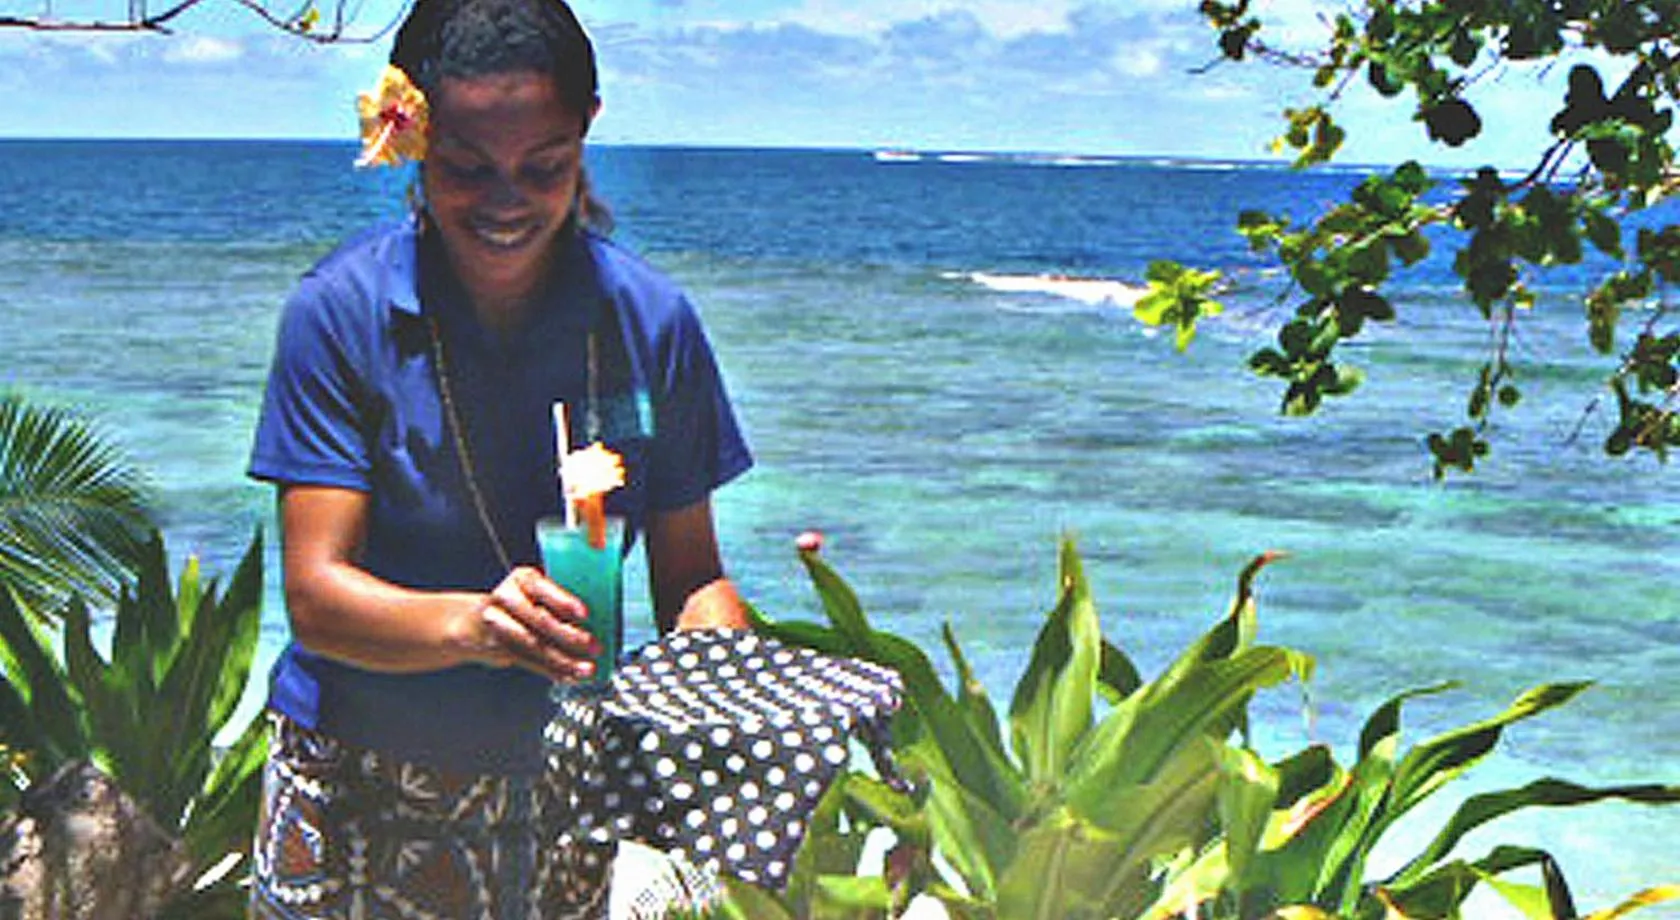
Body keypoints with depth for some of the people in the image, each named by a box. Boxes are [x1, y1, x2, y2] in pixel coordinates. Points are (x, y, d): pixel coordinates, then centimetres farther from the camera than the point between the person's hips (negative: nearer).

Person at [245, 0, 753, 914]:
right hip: (357, 796, -2)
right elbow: (315, 598, -17)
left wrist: (712, 645, -24)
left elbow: (687, 576, -1)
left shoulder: (650, 319, -5)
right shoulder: (341, 313, -12)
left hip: (561, 796, 2)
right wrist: (470, 624, -36)